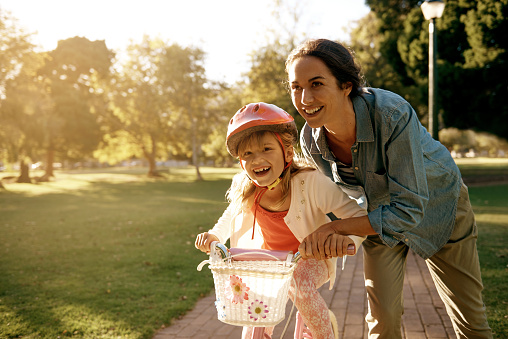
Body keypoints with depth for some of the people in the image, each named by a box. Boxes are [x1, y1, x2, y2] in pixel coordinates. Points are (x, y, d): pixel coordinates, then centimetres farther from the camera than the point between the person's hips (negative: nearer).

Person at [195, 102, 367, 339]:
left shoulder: (310, 182, -29)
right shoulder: (246, 191, -14)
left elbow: (358, 213, -27)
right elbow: (229, 220, 9)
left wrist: (349, 238, -48)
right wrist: (214, 236, -11)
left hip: (311, 260, -4)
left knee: (300, 286, -33)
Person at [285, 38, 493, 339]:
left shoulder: (393, 115, -39)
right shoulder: (311, 140, -24)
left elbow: (409, 210, -35)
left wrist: (337, 227, -36)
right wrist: (319, 240, -20)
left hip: (438, 203, -2)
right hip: (382, 213, 3)